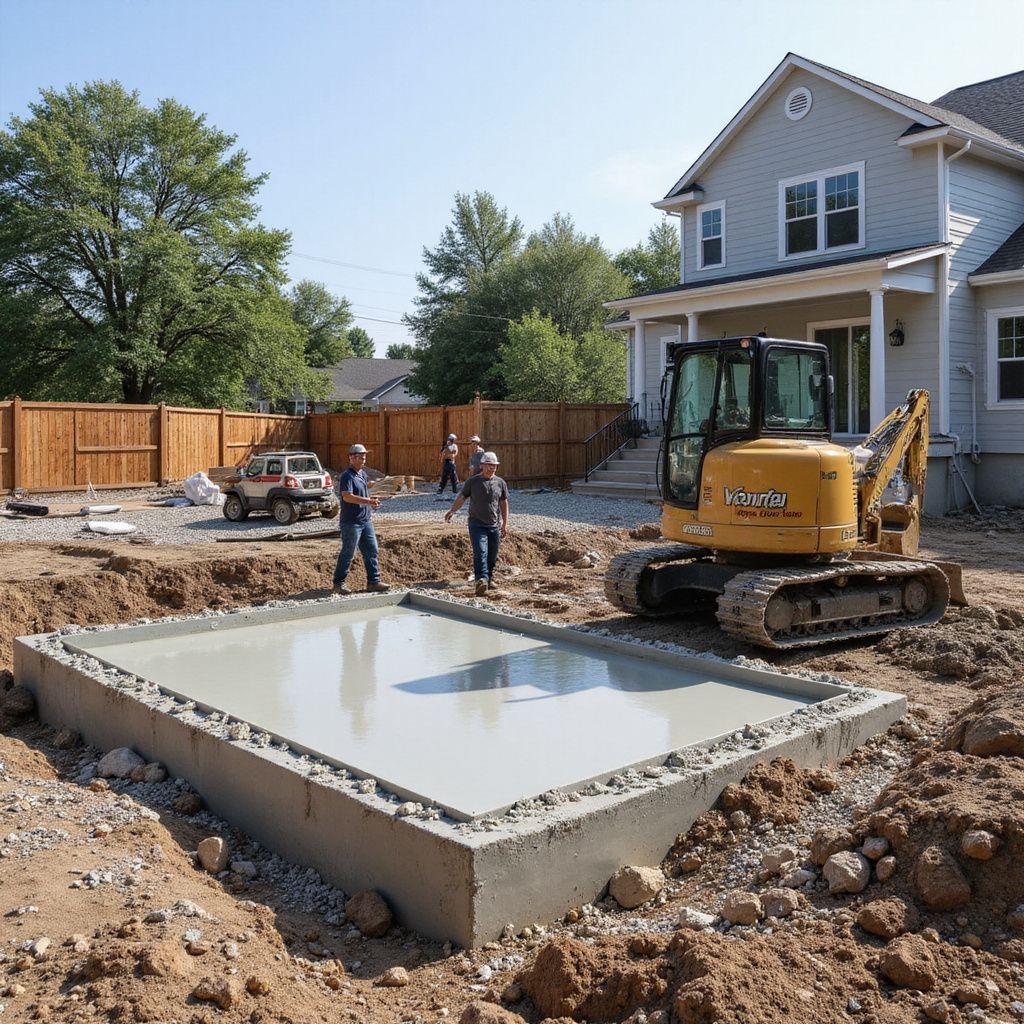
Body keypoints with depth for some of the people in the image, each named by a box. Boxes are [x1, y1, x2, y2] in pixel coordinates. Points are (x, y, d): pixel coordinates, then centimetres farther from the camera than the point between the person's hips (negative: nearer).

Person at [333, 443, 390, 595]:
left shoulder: (363, 474, 13)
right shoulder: (347, 476, -15)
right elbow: (347, 496, -29)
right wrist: (369, 501, -32)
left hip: (366, 520, 9)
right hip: (351, 522, -9)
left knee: (371, 551, 9)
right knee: (348, 553, 0)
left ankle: (373, 581, 16)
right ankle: (339, 583, 11)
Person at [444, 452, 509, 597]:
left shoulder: (500, 483, 7)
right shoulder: (472, 481, 0)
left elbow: (504, 503, 11)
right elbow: (461, 497, 0)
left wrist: (505, 523, 8)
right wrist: (452, 511, -17)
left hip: (494, 526, 3)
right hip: (477, 525, -3)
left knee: (492, 556, 9)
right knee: (480, 552, -18)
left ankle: (489, 578, 26)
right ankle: (481, 579, -28)